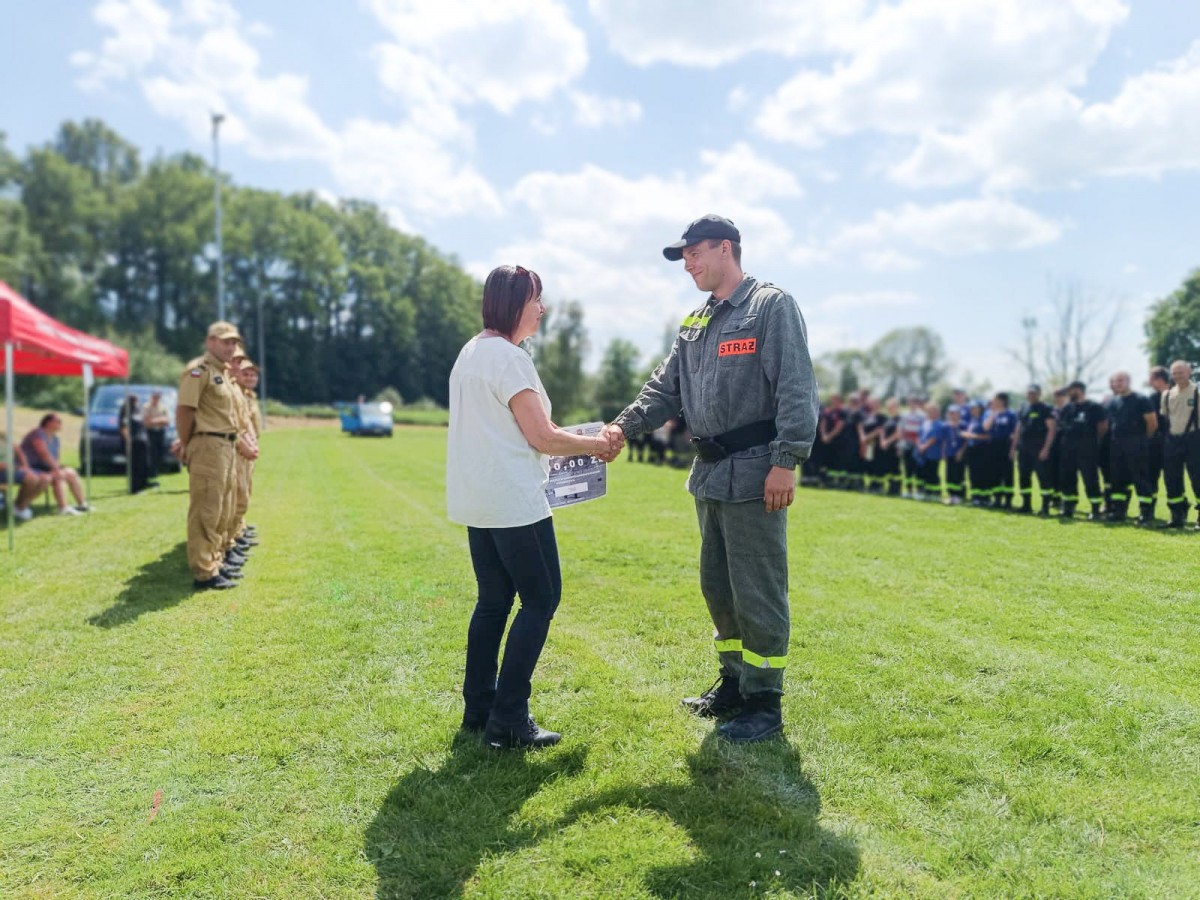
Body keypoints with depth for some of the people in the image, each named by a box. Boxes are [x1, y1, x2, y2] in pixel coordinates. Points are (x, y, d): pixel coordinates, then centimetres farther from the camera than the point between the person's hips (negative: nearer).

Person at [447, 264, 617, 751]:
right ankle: (508, 719, 0)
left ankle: (478, 709, 21)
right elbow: (542, 437, -15)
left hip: (477, 502, 9)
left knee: (493, 601, 15)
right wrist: (594, 445, -1)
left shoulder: (469, 353, 14)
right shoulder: (509, 357, -15)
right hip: (514, 501, -9)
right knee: (540, 599, -1)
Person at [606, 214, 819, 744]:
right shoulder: (695, 324, 16)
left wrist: (785, 461, -20)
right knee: (717, 587, 17)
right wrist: (624, 426, -1)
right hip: (710, 474, 9)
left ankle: (764, 702, 12)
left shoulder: (772, 307, -7)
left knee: (757, 592, -1)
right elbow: (665, 388, 15)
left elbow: (796, 389, -14)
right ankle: (734, 683, 32)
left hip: (754, 476, -8)